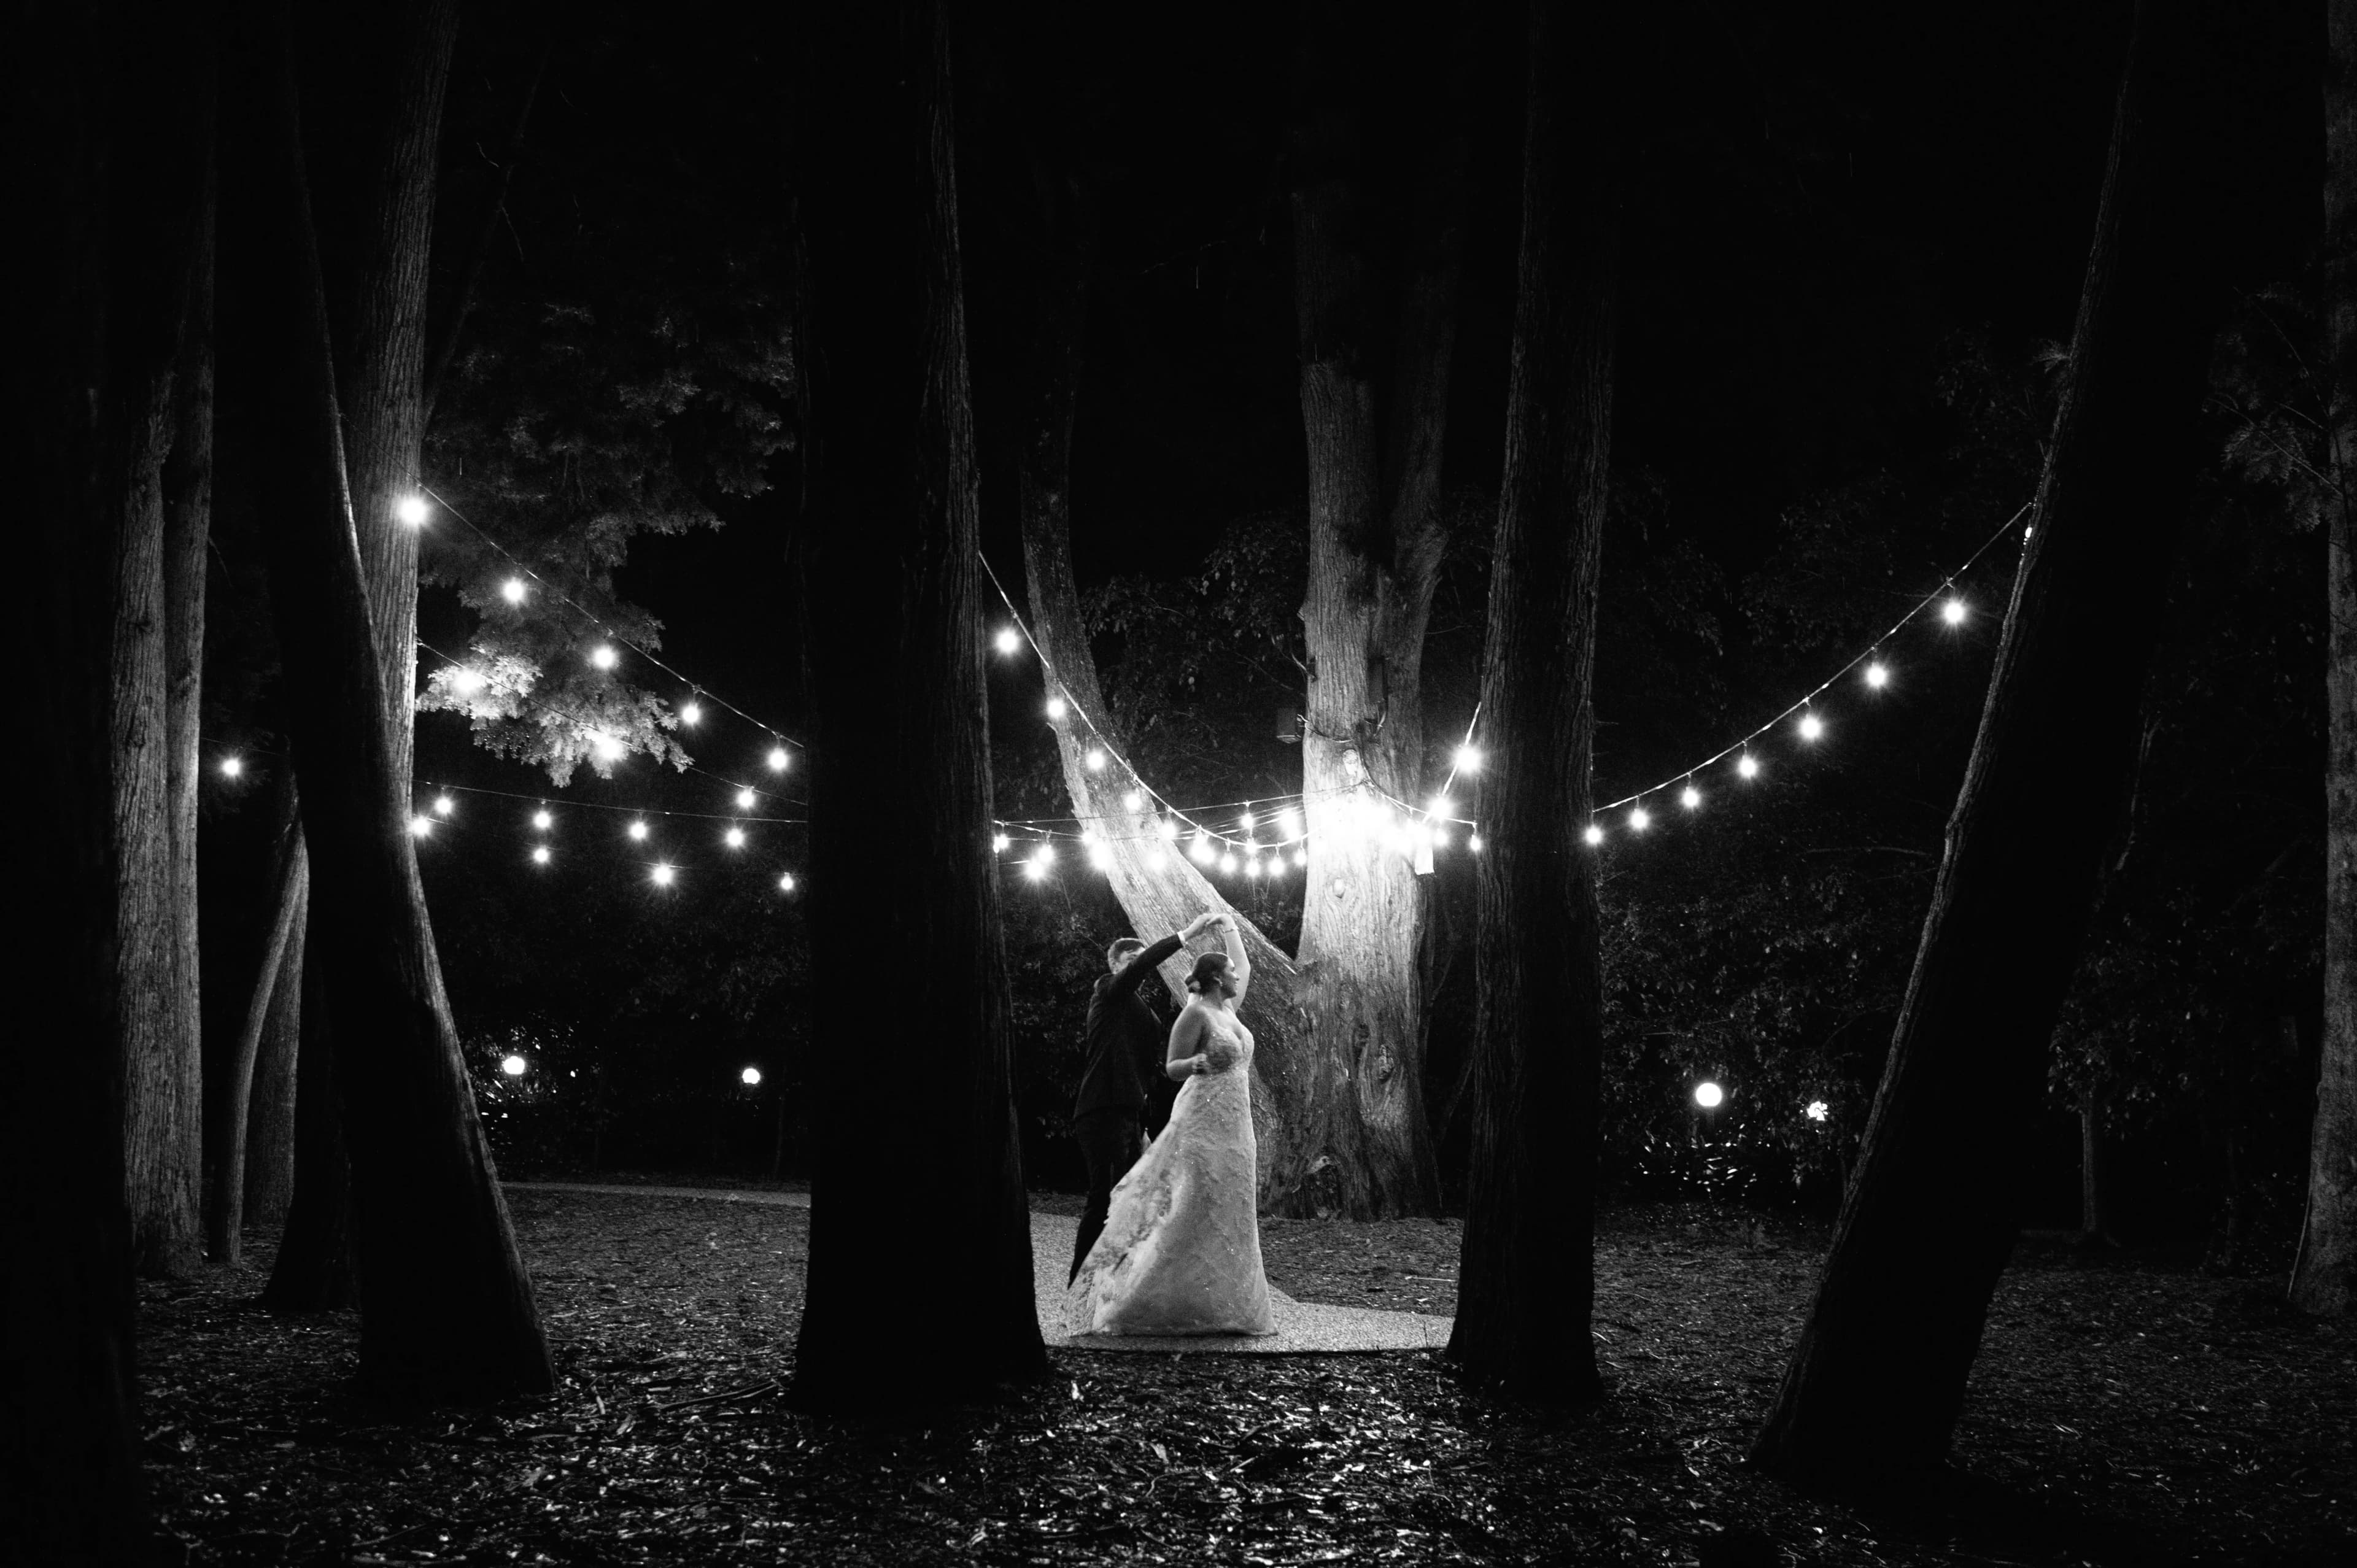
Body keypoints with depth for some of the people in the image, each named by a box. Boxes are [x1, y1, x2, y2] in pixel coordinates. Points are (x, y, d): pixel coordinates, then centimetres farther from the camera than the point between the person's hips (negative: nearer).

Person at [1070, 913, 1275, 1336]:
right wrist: (1200, 1063, -29)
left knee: (1226, 1214, 6)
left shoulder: (1227, 1009, 14)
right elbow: (1171, 1067, -10)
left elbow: (1245, 970, 31)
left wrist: (1230, 929, 30)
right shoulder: (1196, 1015, -9)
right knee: (1194, 1211, -13)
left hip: (1232, 1126, 9)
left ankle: (1221, 1305, 8)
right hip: (1204, 1120, -9)